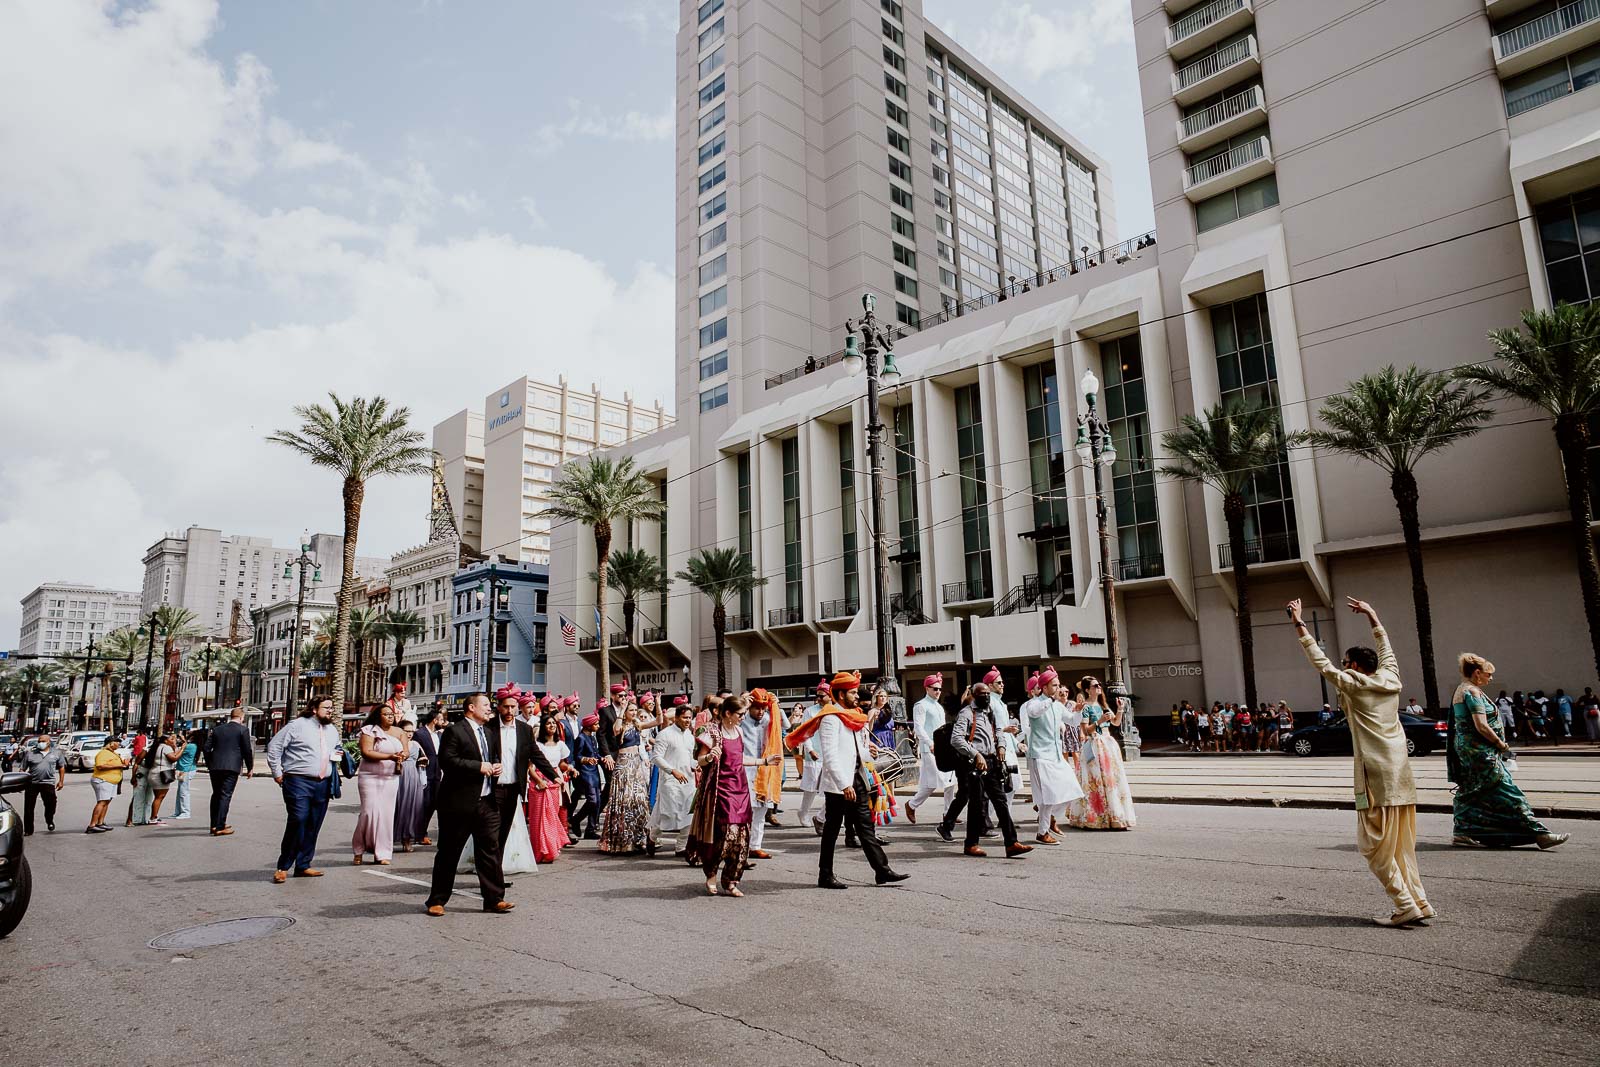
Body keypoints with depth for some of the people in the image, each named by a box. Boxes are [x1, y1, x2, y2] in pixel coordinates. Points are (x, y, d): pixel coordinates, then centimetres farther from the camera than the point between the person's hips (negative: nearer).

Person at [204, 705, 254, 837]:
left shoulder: (217, 729, 13)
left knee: (216, 795, 16)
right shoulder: (243, 729, -2)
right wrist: (250, 768, 6)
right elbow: (247, 750, -4)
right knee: (225, 795, -4)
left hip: (215, 767, 5)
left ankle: (214, 824, 21)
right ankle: (220, 827, -7)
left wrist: (209, 765, 22)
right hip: (231, 767, -5)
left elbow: (207, 748, 12)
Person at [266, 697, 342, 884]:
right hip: (299, 782, -6)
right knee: (297, 822, -14)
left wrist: (337, 756, 13)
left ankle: (303, 866, 17)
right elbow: (274, 746, -2)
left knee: (313, 827, 8)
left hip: (323, 784, 6)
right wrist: (277, 772, -3)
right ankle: (283, 867, -2)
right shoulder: (298, 726, -3)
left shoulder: (333, 731, 17)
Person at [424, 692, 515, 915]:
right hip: (459, 802, -6)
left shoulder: (491, 733, 17)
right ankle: (437, 901, 17)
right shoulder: (454, 730, -6)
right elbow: (446, 759, -18)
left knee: (490, 850, 5)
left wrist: (496, 767, 6)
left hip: (487, 802, 6)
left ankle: (494, 899, 11)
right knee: (449, 852, 5)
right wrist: (478, 766, -19)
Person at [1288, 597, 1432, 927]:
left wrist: (1300, 625, 3)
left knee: (1376, 847, 0)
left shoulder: (1354, 685, -6)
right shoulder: (1390, 678, 10)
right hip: (1401, 775, 7)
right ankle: (1419, 902, 16)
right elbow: (1386, 649, 27)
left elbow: (1320, 662, -2)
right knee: (1402, 846, 15)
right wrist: (1372, 616, 37)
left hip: (1377, 777, -7)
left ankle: (1406, 906, -2)